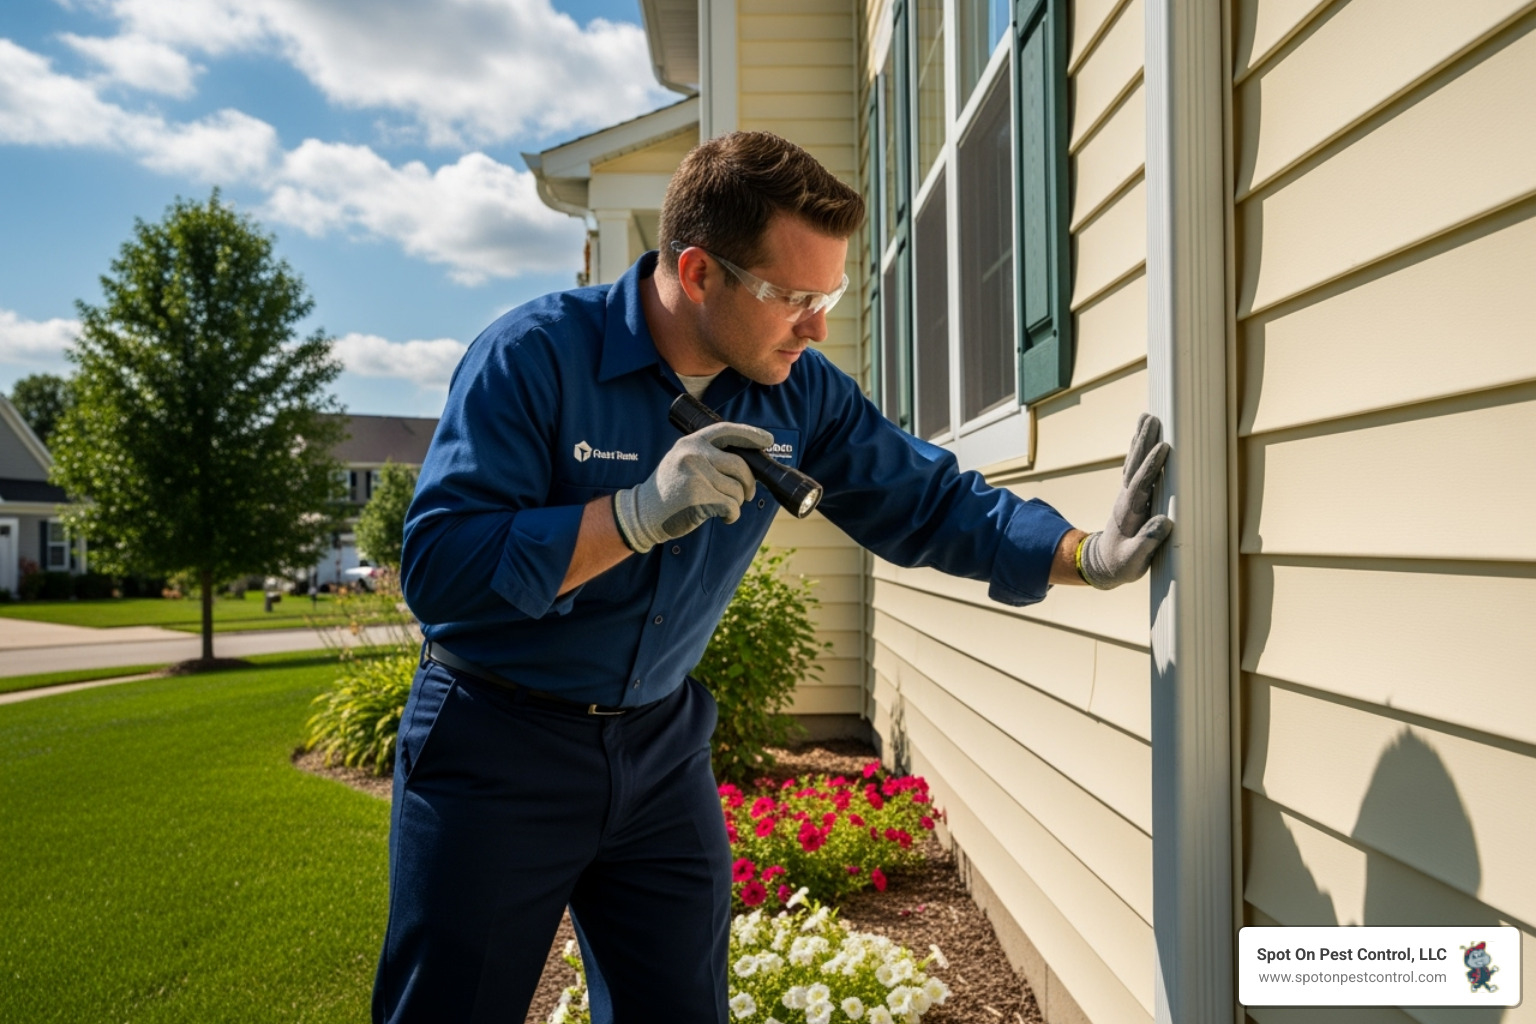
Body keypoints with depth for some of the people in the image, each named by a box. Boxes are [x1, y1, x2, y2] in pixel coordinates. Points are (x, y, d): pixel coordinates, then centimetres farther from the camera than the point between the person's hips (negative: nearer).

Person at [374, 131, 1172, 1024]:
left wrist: (1090, 556, -14)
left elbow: (930, 503, 0)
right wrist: (641, 513, -35)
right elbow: (437, 568, -25)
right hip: (495, 747, -3)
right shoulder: (534, 356, -20)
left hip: (662, 747, 4)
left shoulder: (801, 395, -5)